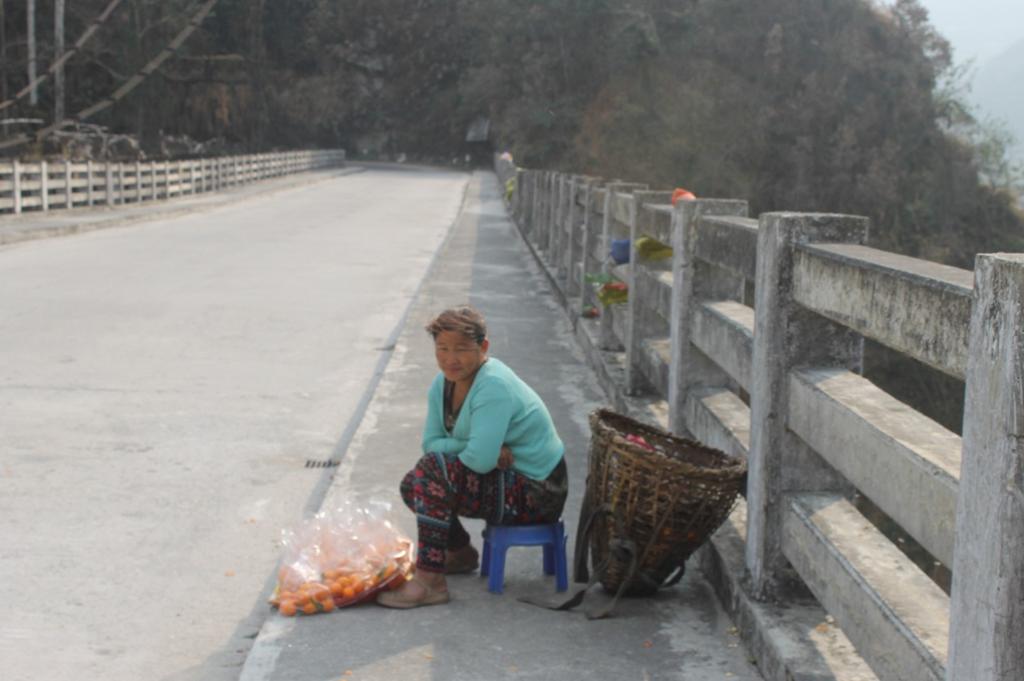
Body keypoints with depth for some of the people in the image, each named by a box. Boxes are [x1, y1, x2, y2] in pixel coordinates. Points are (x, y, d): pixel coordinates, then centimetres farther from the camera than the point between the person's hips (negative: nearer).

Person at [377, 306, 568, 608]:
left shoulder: (494, 387, -24)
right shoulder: (442, 384, 3)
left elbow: (480, 459, -32)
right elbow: (431, 443, 0)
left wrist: (451, 448, -10)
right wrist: (477, 449, -16)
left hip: (536, 491, -9)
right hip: (508, 481, 9)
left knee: (432, 470, -24)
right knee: (413, 485, 10)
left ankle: (429, 582, -24)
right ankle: (460, 553, 28)